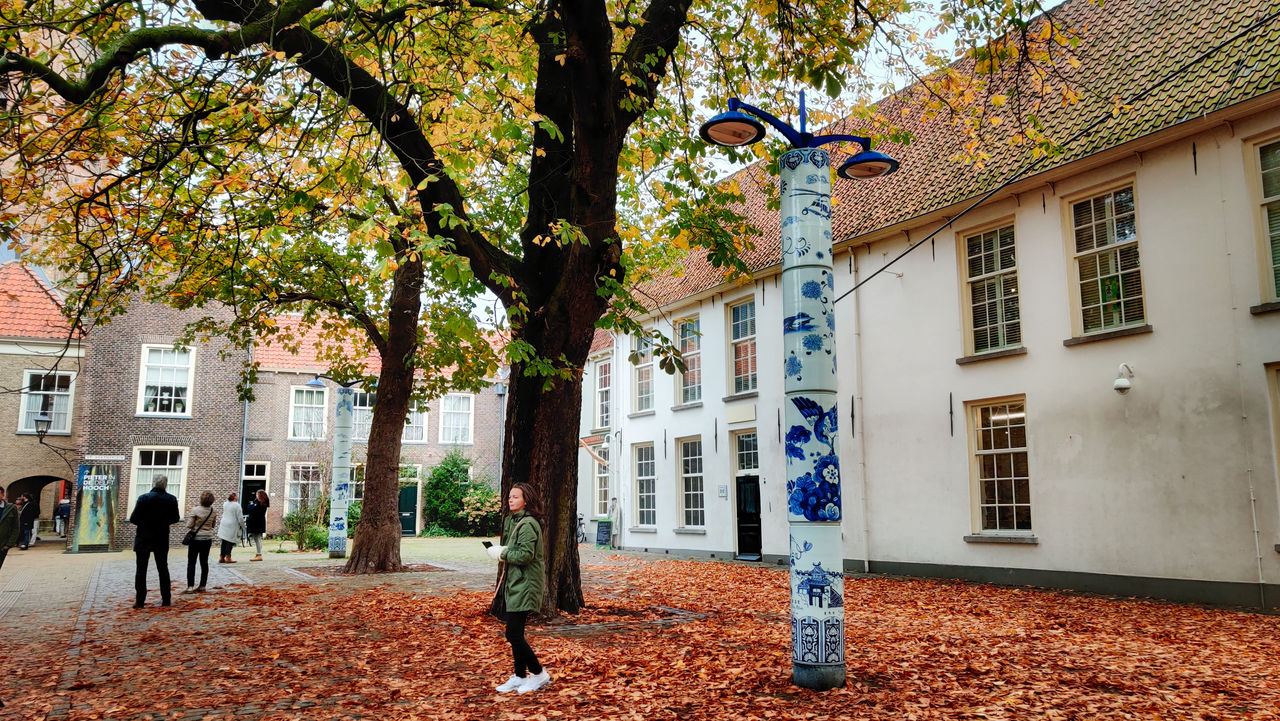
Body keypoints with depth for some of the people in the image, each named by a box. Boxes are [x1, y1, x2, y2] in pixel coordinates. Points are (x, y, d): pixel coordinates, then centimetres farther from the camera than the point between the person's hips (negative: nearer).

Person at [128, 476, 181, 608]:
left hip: (144, 539, -2)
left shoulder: (144, 498, -14)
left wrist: (143, 522, 7)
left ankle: (140, 601, 4)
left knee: (141, 570, 6)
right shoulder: (171, 499, -5)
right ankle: (166, 600, 12)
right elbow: (176, 518, 5)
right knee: (163, 569, 12)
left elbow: (133, 519, -13)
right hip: (162, 539, 2)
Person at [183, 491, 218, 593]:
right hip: (208, 539, 4)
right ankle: (202, 586, 14)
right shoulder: (213, 511, -2)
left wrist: (189, 517, 3)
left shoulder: (195, 510, -15)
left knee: (191, 563, 1)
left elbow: (189, 525, -14)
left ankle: (190, 586, -4)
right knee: (204, 563, 10)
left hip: (196, 538, -4)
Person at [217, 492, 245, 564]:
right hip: (232, 526, -7)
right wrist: (243, 526, 1)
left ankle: (221, 557, 16)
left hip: (224, 525, 7)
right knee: (230, 542, -1)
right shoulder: (237, 505, -14)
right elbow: (240, 518, -11)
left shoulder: (225, 504, 7)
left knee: (224, 542, 13)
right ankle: (228, 557, -2)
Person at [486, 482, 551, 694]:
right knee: (515, 634, 14)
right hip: (515, 583, 10)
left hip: (525, 586, -10)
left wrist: (501, 554, -12)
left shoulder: (528, 524, -17)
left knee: (514, 634, -8)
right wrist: (503, 552, 1)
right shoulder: (512, 521, 14)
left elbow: (525, 555, -24)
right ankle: (520, 676, 24)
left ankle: (539, 674, 4)